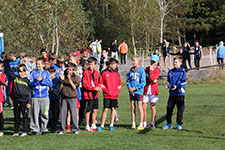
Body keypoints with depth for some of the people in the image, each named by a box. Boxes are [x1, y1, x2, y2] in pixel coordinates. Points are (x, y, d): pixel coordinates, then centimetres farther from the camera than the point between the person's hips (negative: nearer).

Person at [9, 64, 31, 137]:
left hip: (24, 101, -3)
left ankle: (25, 131, 5)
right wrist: (18, 69, -3)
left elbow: (29, 92, 1)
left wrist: (29, 102, -6)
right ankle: (16, 131, 15)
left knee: (25, 116, 0)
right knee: (16, 116, 8)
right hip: (16, 100, 3)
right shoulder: (15, 78, 9)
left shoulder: (27, 80, 2)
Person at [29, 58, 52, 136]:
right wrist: (36, 80, -15)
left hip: (44, 96, 0)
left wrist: (42, 80, -12)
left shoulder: (46, 73, 9)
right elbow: (31, 84, 2)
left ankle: (44, 129, 9)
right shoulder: (33, 73, 10)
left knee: (44, 113, 0)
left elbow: (50, 83, -1)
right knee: (35, 113, -3)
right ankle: (35, 129, 3)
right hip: (35, 96, 0)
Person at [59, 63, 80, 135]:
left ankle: (75, 129, 2)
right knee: (63, 114, 1)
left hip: (72, 98, -3)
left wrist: (70, 79, -15)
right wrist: (62, 80, -5)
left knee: (73, 114, -5)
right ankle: (63, 129, 8)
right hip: (64, 97, 3)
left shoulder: (76, 77, 3)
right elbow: (61, 87, 8)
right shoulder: (64, 76, 11)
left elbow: (74, 87, -7)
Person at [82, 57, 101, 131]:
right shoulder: (86, 73, -9)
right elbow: (85, 85, -14)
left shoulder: (96, 73, 10)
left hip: (95, 95, 6)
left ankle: (93, 125, 23)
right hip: (88, 94, -6)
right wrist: (94, 88, -19)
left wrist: (98, 87, -3)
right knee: (88, 111, 0)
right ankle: (87, 126, 9)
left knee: (95, 110, 11)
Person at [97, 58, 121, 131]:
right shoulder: (104, 73, -3)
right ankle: (102, 125, 0)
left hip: (114, 95, 3)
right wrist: (105, 90, -6)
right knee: (105, 109, -5)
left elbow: (119, 83, 13)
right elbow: (101, 83, 0)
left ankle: (111, 125, 13)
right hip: (107, 95, -3)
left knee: (113, 109, 6)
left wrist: (117, 91, 2)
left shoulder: (116, 73, 6)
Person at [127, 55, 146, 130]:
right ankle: (133, 124, 11)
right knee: (132, 108, 6)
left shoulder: (141, 70, -5)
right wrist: (129, 87, -3)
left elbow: (143, 82, -8)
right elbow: (128, 80, 14)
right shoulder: (131, 70, 11)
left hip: (138, 91, -5)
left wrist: (135, 88, -12)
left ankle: (141, 125, 1)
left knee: (140, 107, -3)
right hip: (131, 92, 5)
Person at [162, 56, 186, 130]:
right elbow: (169, 81, 14)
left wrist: (176, 86, -21)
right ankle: (169, 123, 12)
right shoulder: (170, 72, 11)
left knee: (180, 109, 0)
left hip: (180, 93, -4)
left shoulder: (182, 72, -1)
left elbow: (183, 82, -7)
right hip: (172, 93, 4)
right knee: (169, 108, 2)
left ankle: (179, 124, 8)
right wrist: (168, 85, -8)